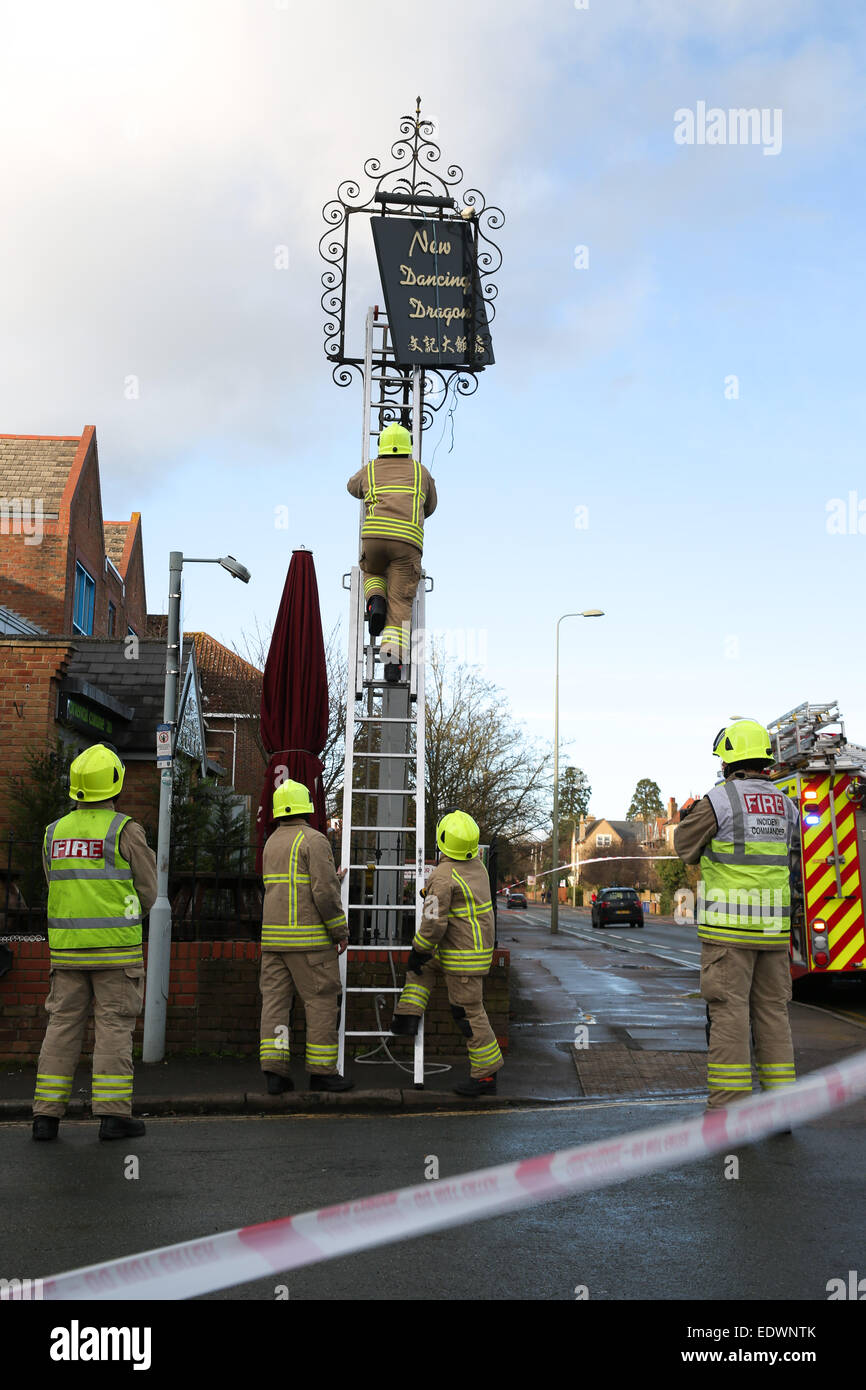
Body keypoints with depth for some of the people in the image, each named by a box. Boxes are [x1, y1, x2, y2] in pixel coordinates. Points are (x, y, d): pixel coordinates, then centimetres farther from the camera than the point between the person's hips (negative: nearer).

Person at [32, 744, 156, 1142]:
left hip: (67, 946, 4)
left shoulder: (55, 833, 6)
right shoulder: (125, 830, -9)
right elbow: (147, 892, -3)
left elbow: (59, 889, 15)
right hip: (115, 947, -4)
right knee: (114, 1027, 0)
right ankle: (113, 1114, -1)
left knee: (63, 1026, 9)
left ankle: (46, 1114, 7)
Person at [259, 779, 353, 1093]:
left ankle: (274, 1070, 0)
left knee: (275, 999, 4)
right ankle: (321, 1072, 2)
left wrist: (332, 879, 34)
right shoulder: (314, 840, -8)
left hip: (273, 936, 7)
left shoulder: (272, 843, 16)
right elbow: (325, 893, -16)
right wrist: (341, 931, -8)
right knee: (322, 1001, 0)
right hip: (309, 937, -7)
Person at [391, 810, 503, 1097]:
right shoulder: (477, 865, 4)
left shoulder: (443, 876, -22)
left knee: (469, 1013, 0)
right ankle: (408, 1018, 20)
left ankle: (486, 1075, 8)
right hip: (480, 945, 9)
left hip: (463, 955, -9)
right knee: (425, 964, 25)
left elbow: (433, 923, -23)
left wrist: (418, 951, -7)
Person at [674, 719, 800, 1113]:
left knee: (728, 1011, -3)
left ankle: (727, 1107, -3)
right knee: (773, 1010, 11)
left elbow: (685, 846, 3)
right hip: (773, 927, 6)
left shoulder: (719, 800, -9)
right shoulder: (785, 805, 9)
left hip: (728, 926, -6)